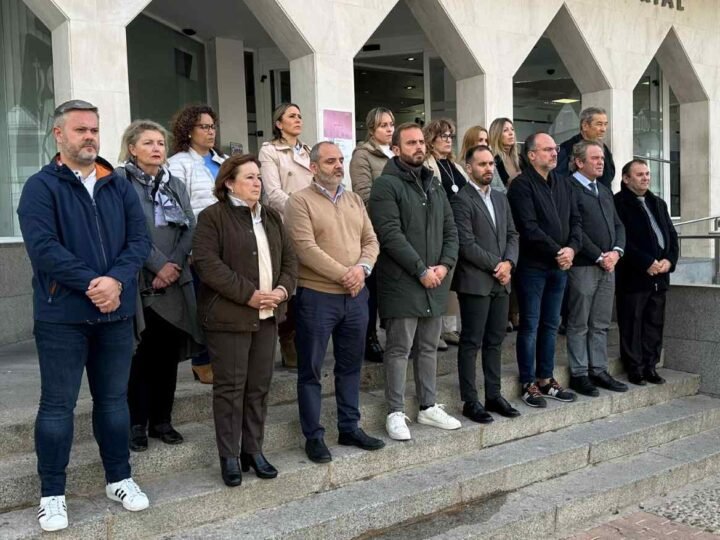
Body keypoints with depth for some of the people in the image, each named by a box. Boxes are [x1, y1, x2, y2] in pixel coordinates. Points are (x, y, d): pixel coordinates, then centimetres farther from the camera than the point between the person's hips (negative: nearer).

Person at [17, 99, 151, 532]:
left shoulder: (120, 187, 10)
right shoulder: (41, 187, -4)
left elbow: (140, 239, 1)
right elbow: (43, 248, -16)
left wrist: (116, 280, -15)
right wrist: (91, 282, -21)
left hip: (117, 313, 4)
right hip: (62, 315, -4)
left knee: (114, 399, 14)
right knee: (58, 404, 5)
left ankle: (119, 478, 28)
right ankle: (53, 493, 18)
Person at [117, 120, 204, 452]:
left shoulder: (175, 185, 16)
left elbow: (190, 228, 7)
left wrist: (174, 265, -8)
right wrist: (158, 265, -15)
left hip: (174, 283, 5)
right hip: (138, 283, -5)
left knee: (168, 353, 8)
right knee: (140, 354, -1)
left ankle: (162, 420, 20)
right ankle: (136, 423, 12)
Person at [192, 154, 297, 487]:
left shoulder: (271, 217, 16)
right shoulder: (212, 217, -5)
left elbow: (288, 258, 14)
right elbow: (207, 263, -15)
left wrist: (282, 288, -6)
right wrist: (248, 294, -19)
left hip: (267, 315, 6)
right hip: (229, 316, -6)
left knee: (259, 385, 10)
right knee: (230, 387, 1)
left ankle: (253, 450, 22)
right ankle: (229, 456, 12)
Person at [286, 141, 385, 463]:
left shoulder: (355, 200, 12)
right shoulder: (300, 201, -8)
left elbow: (371, 241, 8)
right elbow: (306, 249, -17)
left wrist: (362, 268, -13)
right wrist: (344, 276, -17)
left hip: (356, 295, 6)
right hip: (316, 297, -6)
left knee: (351, 366, 14)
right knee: (311, 370, 3)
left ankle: (350, 428, 27)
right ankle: (313, 436, 14)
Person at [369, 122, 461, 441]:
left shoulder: (434, 185, 15)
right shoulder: (386, 184, -8)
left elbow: (450, 229, 13)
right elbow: (391, 235, -17)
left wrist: (445, 265, -4)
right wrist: (421, 270, -17)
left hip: (435, 282, 7)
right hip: (401, 283, -7)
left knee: (429, 347, 14)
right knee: (399, 350, 0)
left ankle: (428, 406, 26)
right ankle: (396, 412, 11)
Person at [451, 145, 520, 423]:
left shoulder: (501, 198, 16)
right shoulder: (461, 200, -9)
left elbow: (512, 234, 13)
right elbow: (466, 244, -15)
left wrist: (508, 262, -5)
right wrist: (496, 265, -11)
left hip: (501, 282, 7)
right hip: (475, 282, -7)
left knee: (495, 341, 12)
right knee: (471, 343, 0)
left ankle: (494, 395, 21)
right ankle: (470, 401, 7)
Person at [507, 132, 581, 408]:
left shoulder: (563, 184, 14)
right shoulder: (521, 185, -8)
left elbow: (576, 220, 10)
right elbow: (529, 228, -16)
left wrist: (572, 248, -8)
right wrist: (556, 252, -14)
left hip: (559, 266, 7)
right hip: (533, 266, -7)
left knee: (550, 325, 12)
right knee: (530, 326, 1)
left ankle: (545, 379, 22)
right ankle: (529, 384, 9)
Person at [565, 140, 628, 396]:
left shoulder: (605, 191, 20)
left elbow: (618, 225, 17)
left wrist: (616, 251, -1)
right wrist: (599, 257, -13)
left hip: (608, 265, 8)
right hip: (583, 266, -8)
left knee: (601, 324, 11)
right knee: (579, 324, 1)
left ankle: (598, 371, 19)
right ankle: (579, 374, 9)